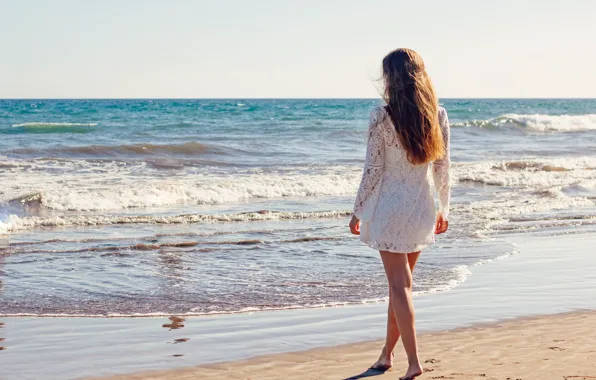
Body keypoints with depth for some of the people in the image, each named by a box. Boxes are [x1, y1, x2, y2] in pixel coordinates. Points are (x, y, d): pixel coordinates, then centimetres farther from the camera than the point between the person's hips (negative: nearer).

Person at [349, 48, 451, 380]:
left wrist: (358, 211, -1)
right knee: (402, 282, 18)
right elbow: (443, 167, 4)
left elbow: (373, 169, -12)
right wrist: (444, 208, 15)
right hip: (422, 207, 5)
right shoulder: (438, 116, -2)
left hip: (390, 206, -5)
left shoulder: (382, 117, -15)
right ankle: (388, 353, 29)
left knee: (399, 284, 2)